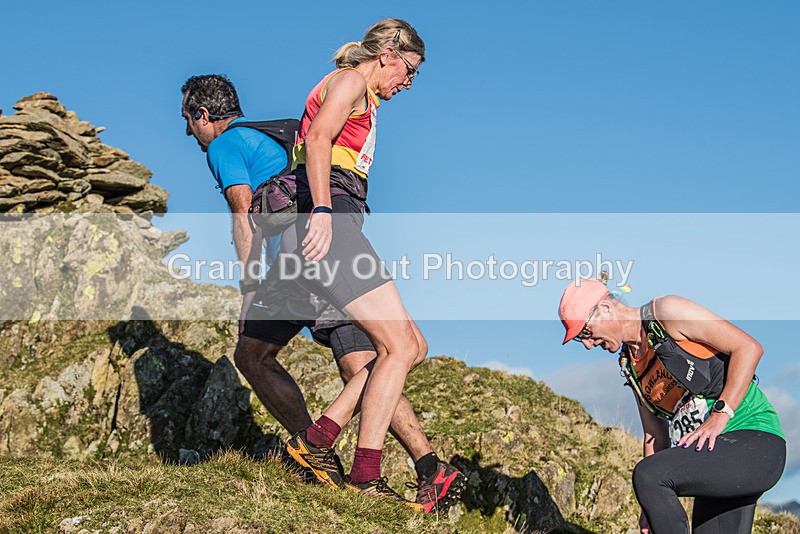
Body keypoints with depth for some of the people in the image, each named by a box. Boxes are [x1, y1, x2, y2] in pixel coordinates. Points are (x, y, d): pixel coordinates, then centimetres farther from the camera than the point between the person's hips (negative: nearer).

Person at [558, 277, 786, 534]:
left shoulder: (666, 312, -8)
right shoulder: (630, 365, 17)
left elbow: (748, 347, -12)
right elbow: (656, 434, 19)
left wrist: (719, 416, -18)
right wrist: (652, 506, 12)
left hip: (755, 442, -9)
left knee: (647, 475, -26)